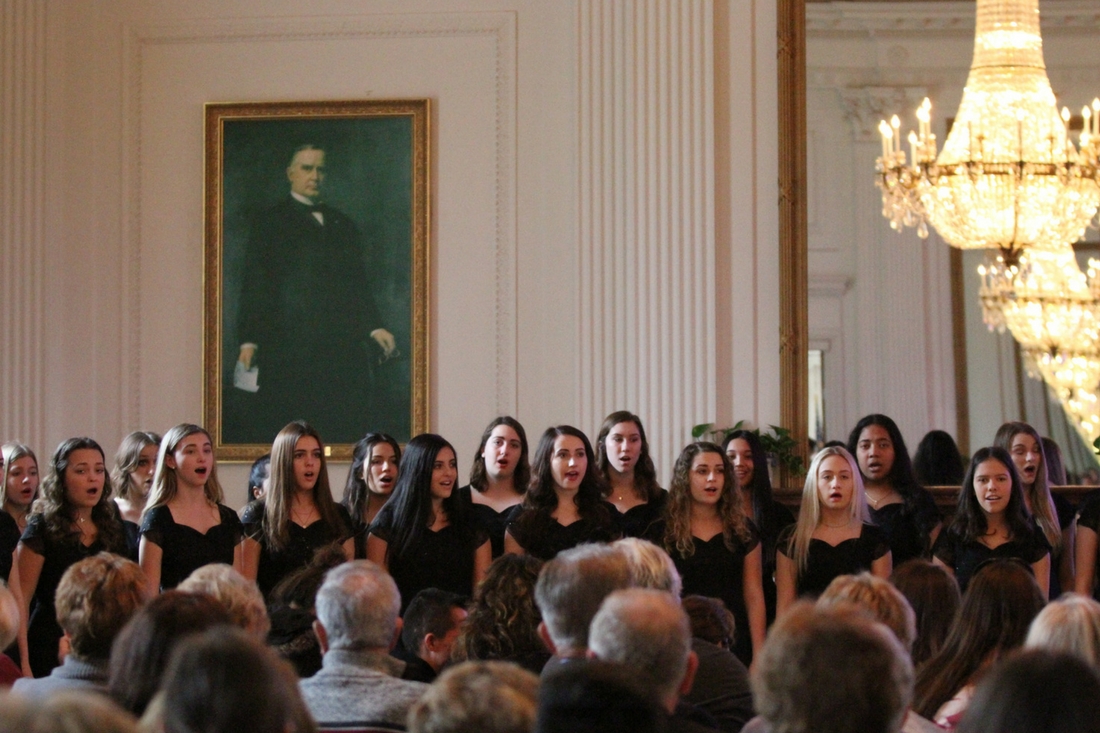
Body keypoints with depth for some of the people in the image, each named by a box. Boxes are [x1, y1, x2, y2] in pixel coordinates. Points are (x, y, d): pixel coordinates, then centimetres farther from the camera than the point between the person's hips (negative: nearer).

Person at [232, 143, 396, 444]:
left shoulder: (343, 225, 22)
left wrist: (373, 328, 8)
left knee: (346, 429, -3)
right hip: (287, 348, -4)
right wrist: (249, 340, -9)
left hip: (344, 349, 4)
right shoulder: (271, 223, 8)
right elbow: (254, 286, 1)